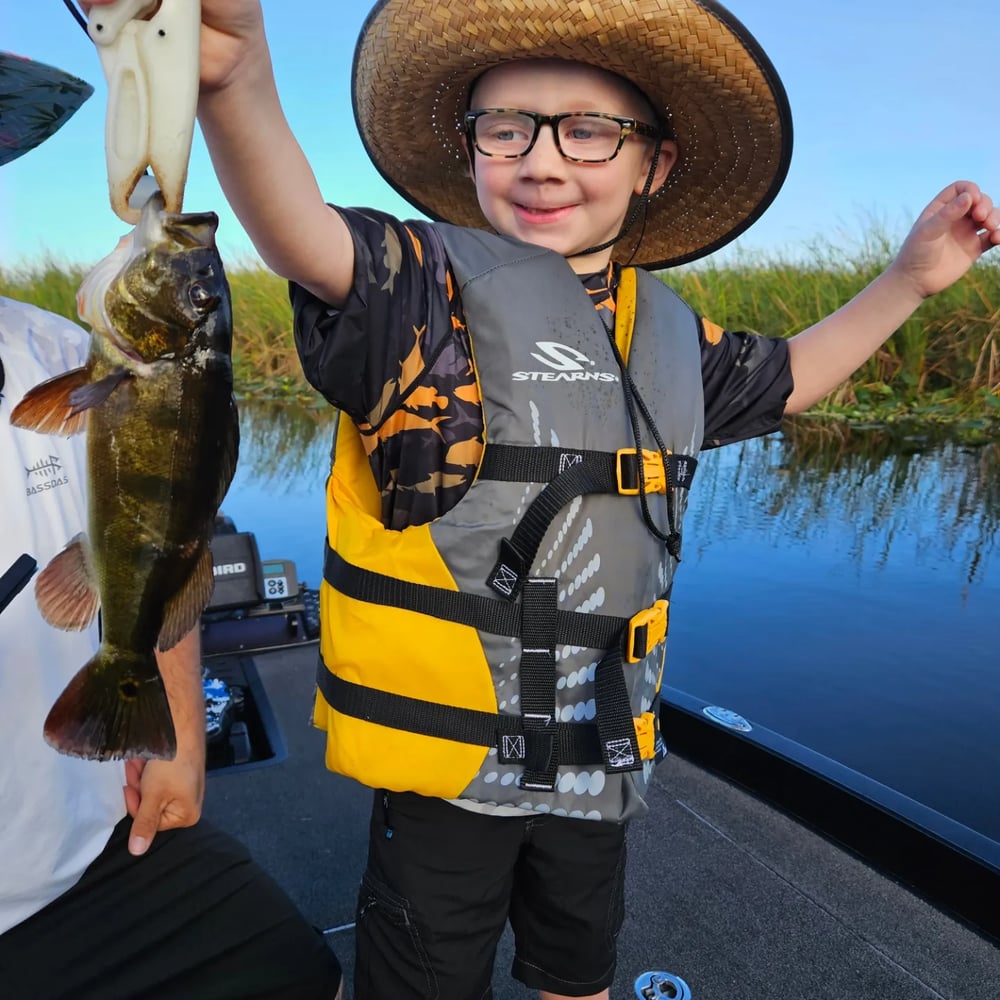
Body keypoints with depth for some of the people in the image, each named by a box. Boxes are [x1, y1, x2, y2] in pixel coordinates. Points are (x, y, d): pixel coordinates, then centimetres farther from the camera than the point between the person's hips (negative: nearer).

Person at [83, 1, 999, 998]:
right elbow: (312, 243, -37)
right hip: (444, 747, -5)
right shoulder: (433, 286, -15)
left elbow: (781, 381, 21)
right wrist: (237, 80, -56)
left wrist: (909, 277, 16)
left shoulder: (669, 334, 3)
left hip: (600, 754, 6)